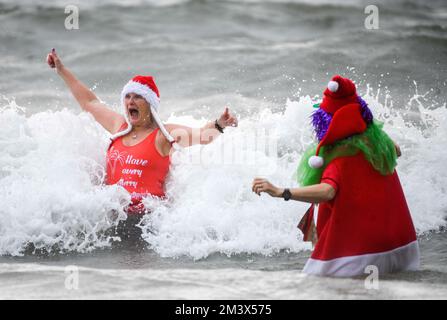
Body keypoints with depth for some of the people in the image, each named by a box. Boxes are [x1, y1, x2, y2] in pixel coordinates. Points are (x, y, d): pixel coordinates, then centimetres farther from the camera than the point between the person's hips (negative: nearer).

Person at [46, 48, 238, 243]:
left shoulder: (164, 134, 3)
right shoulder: (120, 127, 20)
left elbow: (201, 136, -12)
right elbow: (89, 102, 33)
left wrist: (218, 125, -34)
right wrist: (62, 71, 40)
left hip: (149, 211, -4)